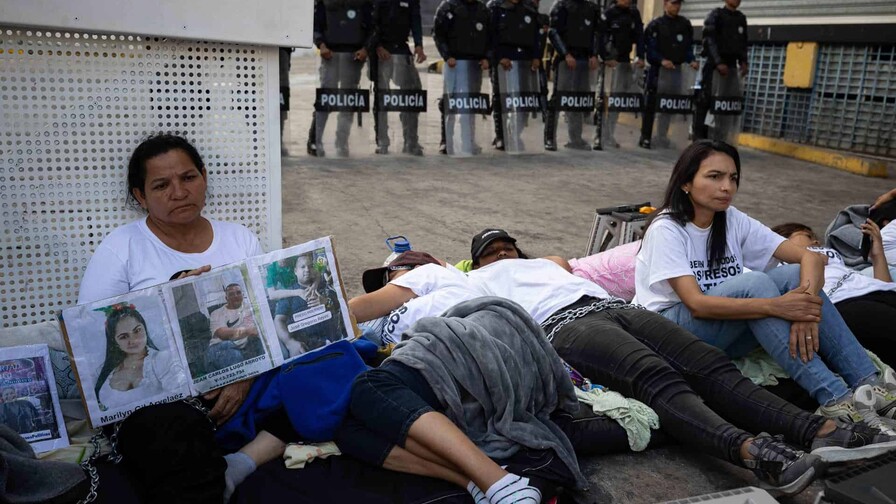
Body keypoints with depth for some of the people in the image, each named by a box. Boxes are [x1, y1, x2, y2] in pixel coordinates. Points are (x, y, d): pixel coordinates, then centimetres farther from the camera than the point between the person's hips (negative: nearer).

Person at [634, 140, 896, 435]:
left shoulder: (733, 221, 0)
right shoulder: (666, 229, -16)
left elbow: (810, 257, -7)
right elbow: (697, 304, -27)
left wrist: (805, 307, -28)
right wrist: (775, 306, -36)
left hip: (725, 335, 6)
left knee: (796, 275, -16)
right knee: (753, 282, -30)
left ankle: (868, 384, -20)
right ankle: (834, 398, -32)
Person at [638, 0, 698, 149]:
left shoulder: (685, 24, 9)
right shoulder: (656, 25, -3)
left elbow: (689, 47, 11)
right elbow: (650, 49, -9)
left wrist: (691, 61, -6)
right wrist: (662, 60, -23)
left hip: (677, 70, 4)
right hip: (658, 69, -4)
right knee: (651, 104, -2)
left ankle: (662, 138, 16)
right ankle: (645, 137, 6)